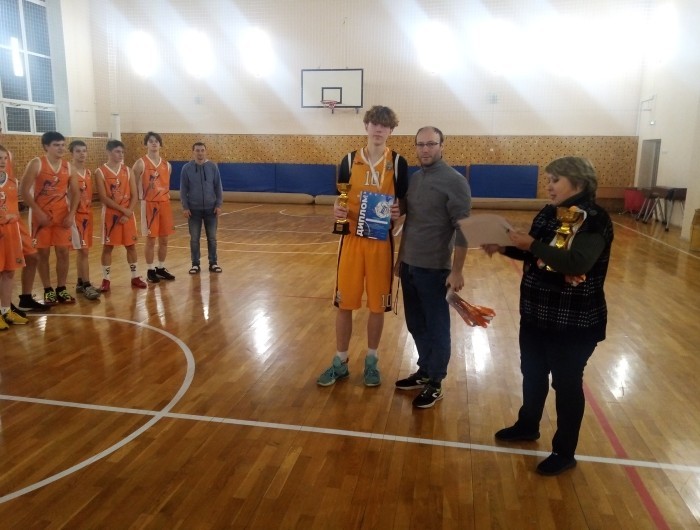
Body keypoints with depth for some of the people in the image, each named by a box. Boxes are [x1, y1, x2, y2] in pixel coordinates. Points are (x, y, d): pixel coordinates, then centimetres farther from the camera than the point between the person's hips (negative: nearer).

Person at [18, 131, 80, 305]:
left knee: (63, 252, 4)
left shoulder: (68, 167, 5)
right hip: (41, 216, -4)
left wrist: (71, 214, -3)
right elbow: (24, 191, -10)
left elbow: (75, 192, 9)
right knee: (43, 253, 2)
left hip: (62, 216, 4)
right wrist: (38, 212, -15)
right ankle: (48, 291, 13)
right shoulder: (36, 164, -8)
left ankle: (61, 289, 15)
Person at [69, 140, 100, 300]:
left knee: (82, 250, 13)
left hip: (87, 213, 7)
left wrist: (89, 211, 15)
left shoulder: (88, 172, 11)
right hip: (75, 214, -7)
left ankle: (80, 283, 22)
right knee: (83, 250, -8)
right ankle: (86, 285, -3)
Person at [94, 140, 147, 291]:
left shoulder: (128, 170, 6)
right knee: (107, 246, 2)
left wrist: (128, 212, -10)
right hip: (110, 214, -3)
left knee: (131, 245, 8)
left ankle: (135, 277, 17)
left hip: (128, 214, 3)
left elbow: (134, 195, 2)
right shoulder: (100, 172, -5)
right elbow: (104, 198, -12)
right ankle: (106, 279, 11)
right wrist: (123, 209, -16)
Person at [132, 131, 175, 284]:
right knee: (151, 239, -1)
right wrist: (141, 198, -9)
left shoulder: (167, 165, 10)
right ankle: (150, 271, 10)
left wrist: (167, 195, 9)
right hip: (149, 205, -5)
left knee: (164, 239, 9)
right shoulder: (141, 163, -6)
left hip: (165, 204, 5)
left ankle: (161, 268, 22)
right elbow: (133, 185, -5)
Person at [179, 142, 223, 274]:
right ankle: (195, 264, 17)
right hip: (194, 209, 0)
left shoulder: (213, 167, -1)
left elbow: (218, 187, 3)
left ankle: (213, 263, 19)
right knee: (194, 239, 6)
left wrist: (219, 205, -3)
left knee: (212, 238, 8)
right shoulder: (187, 168, -3)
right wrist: (185, 207, -5)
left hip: (211, 209, 1)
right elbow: (183, 189, 0)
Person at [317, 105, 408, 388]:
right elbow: (339, 199, 8)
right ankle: (340, 362, 22)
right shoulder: (350, 160, 4)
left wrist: (398, 212, -18)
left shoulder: (398, 162, 0)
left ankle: (371, 361, 25)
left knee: (377, 304, 7)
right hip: (352, 238, 1)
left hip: (382, 240, -1)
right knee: (344, 303, 6)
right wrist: (337, 209, -14)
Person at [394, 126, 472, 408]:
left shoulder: (454, 181, -12)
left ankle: (435, 383, 19)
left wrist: (457, 271, -17)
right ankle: (424, 372, 32)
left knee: (436, 327, 6)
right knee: (416, 324, 16)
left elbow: (463, 229, -14)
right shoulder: (414, 178, 9)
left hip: (434, 269, -7)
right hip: (409, 266, 7)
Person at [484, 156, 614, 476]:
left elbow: (577, 263, -32)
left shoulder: (595, 221, -18)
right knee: (532, 374, 21)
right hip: (535, 314, 7)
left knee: (566, 383, 7)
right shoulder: (548, 214, 4)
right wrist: (503, 247, -3)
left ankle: (565, 453, 25)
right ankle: (527, 426, 44)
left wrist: (532, 244, -28)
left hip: (574, 322, -7)